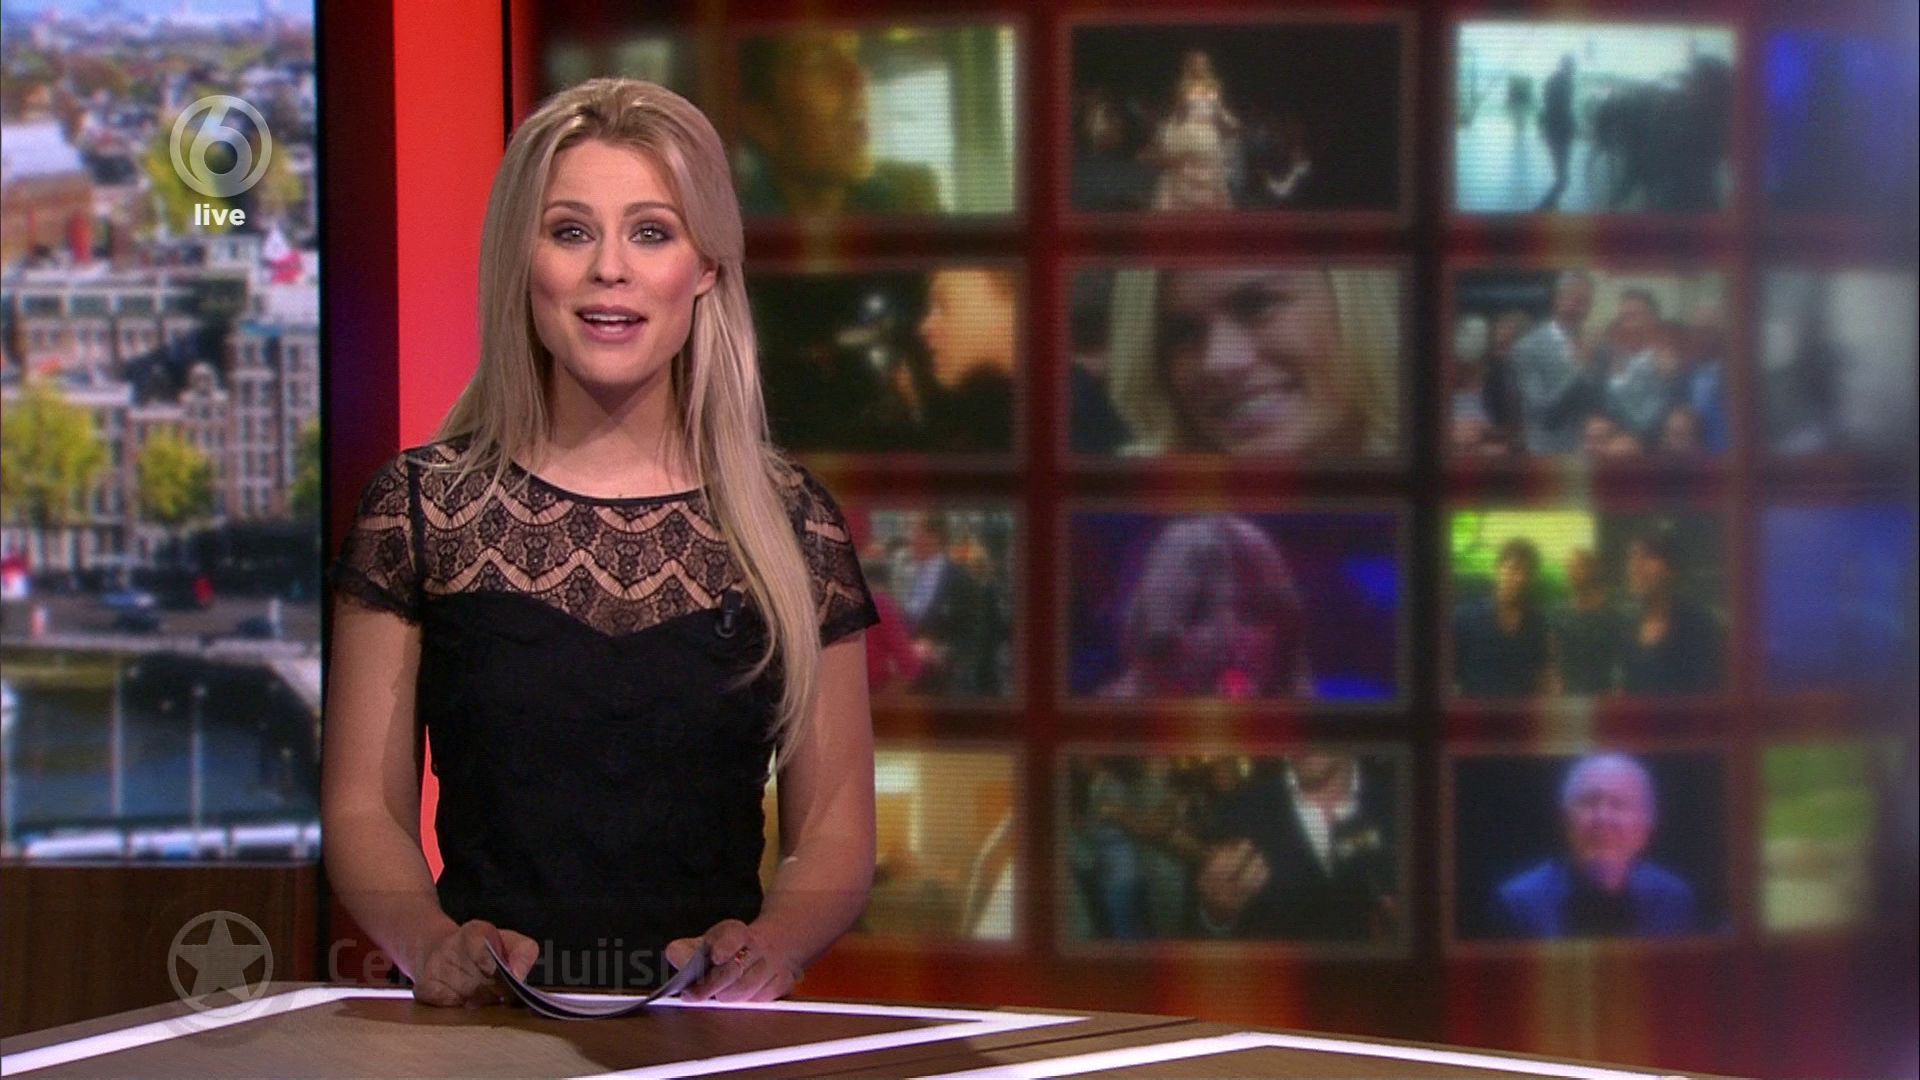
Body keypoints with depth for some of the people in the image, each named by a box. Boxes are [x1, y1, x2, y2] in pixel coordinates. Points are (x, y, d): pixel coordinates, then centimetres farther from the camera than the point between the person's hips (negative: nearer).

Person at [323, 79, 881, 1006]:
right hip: (479, 1027, 0)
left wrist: (772, 943, -12)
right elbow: (364, 807, 6)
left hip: (711, 1035, 0)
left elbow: (834, 830, 9)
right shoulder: (423, 505, 6)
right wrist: (430, 940, -15)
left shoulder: (792, 523, 7)